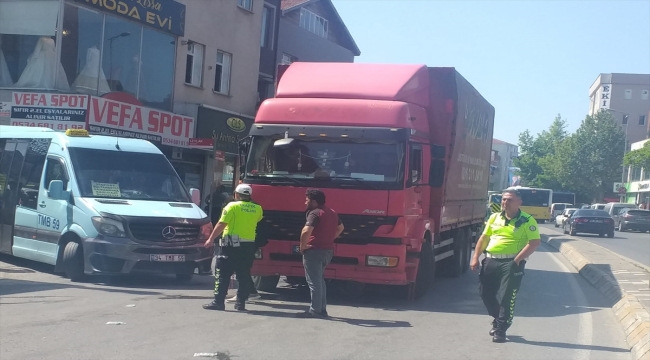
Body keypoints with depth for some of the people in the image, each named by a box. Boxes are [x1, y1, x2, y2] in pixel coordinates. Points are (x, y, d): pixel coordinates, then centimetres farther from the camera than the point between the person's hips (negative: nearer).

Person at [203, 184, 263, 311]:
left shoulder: (232, 206, -6)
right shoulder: (257, 209, 6)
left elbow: (221, 224, -10)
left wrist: (211, 239, -6)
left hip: (231, 245, -4)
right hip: (249, 246, 4)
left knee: (222, 274, 0)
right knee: (244, 275, 11)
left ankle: (218, 302, -4)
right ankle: (241, 303, 12)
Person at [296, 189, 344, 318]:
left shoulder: (315, 213, -15)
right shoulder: (332, 213, 14)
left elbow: (306, 231, -29)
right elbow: (340, 227, 30)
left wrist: (302, 246, -15)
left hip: (314, 250, -9)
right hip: (328, 250, 9)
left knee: (314, 282, -4)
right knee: (320, 280, 19)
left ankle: (315, 310, -3)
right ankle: (322, 310, 21)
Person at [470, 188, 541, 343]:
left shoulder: (527, 220, -5)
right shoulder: (494, 217, 13)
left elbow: (534, 242, -12)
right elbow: (484, 238, 16)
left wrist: (517, 260, -18)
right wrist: (475, 258, 7)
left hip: (511, 263, -6)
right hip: (490, 261, 6)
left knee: (506, 297, -5)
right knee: (485, 292, 9)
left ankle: (500, 329, 4)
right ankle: (498, 319, 31)